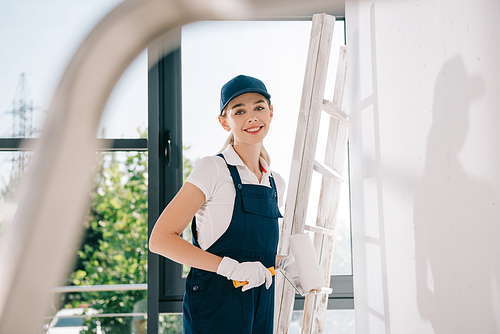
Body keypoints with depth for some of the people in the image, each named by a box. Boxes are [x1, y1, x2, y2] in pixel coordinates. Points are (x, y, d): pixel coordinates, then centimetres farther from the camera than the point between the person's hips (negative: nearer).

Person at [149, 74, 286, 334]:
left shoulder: (276, 184, 12)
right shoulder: (213, 170, -8)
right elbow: (160, 239, -14)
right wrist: (230, 267, -21)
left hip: (260, 310, 6)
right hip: (215, 310, -6)